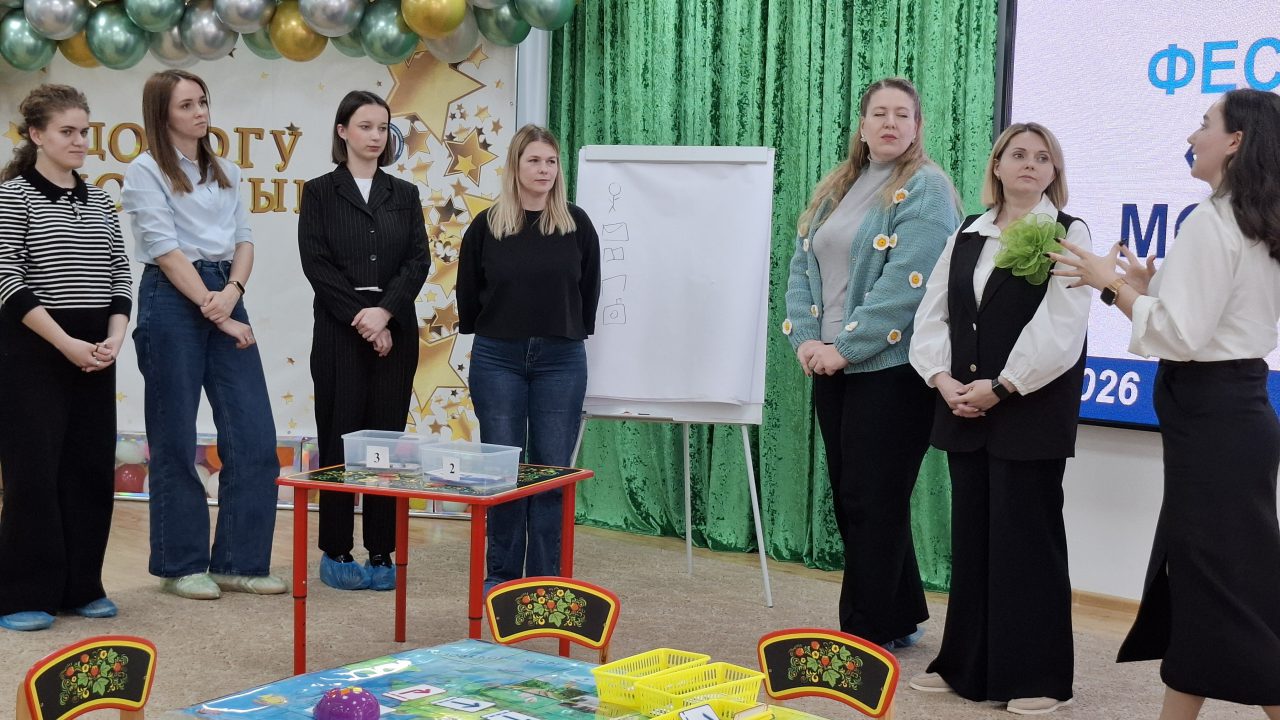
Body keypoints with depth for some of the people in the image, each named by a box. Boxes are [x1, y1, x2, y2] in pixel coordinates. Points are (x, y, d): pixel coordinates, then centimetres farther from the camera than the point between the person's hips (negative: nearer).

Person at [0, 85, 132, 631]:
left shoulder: (98, 200, 12)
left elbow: (119, 276, 12)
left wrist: (113, 339, -4)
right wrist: (66, 343, -17)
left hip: (94, 353, 6)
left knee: (91, 467, 7)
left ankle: (81, 586, 17)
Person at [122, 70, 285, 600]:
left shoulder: (226, 173, 16)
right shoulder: (146, 172, -2)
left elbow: (243, 240, 11)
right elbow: (166, 250, -10)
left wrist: (233, 291, -10)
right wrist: (217, 315, -14)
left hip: (225, 298, 6)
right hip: (172, 300, -6)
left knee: (255, 436, 0)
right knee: (175, 439, 2)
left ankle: (240, 562, 9)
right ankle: (182, 566, 13)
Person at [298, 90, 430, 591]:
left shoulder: (404, 195, 11)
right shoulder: (320, 192, 3)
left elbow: (418, 261, 1)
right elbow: (316, 263, -6)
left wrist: (385, 311, -14)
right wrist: (360, 318, -13)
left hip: (395, 331, 2)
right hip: (339, 330, -2)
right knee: (339, 440, 0)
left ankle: (381, 553, 9)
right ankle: (336, 553, 8)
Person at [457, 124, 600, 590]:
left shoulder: (576, 224, 3)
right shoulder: (487, 226, 1)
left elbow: (588, 290, 10)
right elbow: (468, 293, 10)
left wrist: (569, 334, 11)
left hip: (561, 360, 0)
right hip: (498, 359, 0)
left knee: (553, 469, 2)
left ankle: (546, 580, 10)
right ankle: (502, 574, 15)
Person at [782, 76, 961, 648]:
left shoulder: (925, 190, -8)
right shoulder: (835, 190, 15)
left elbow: (906, 283, -18)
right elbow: (803, 266, 12)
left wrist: (846, 347, -18)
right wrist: (805, 339, -3)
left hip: (890, 370, -7)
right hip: (831, 367, 8)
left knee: (872, 503, -2)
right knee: (848, 499, 12)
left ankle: (866, 634, 9)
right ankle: (900, 616, 26)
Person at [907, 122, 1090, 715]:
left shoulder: (1068, 235, -4)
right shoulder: (966, 236, 13)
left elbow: (1059, 328, -14)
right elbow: (933, 314, 10)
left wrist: (1000, 387, -17)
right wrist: (942, 379, -6)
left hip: (1031, 412, -5)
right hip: (964, 409, 6)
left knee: (1027, 538, -2)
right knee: (971, 533, 11)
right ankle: (965, 666, 21)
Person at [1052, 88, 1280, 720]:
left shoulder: (1210, 222, -16)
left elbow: (1179, 335, -20)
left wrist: (1113, 284, -9)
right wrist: (1152, 284, 12)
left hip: (1211, 415, -10)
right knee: (1193, 569, 14)